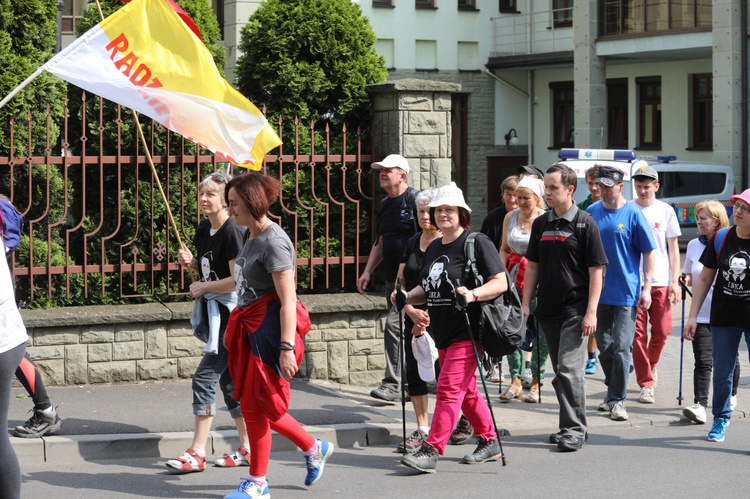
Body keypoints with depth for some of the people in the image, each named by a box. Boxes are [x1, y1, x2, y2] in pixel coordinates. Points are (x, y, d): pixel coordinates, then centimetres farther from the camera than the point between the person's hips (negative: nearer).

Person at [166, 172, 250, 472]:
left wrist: (203, 287, -12)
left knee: (204, 378, -10)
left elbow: (236, 280, -23)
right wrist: (190, 262, 3)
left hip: (230, 315, -10)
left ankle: (197, 454, -6)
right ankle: (247, 449, 21)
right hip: (213, 314, 10)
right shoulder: (204, 229, 9)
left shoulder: (232, 233, -17)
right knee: (228, 382, 13)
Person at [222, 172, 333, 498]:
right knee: (255, 404, 13)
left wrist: (287, 348, -25)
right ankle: (314, 449, 28)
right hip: (248, 328, 9)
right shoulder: (251, 237, 10)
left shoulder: (273, 242, -17)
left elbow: (288, 300, -21)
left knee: (255, 406, -1)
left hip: (267, 330, -9)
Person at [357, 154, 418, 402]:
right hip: (393, 277, 9)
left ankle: (393, 385, -14)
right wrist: (367, 271, 17)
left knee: (394, 324, -16)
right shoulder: (384, 205, 16)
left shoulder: (415, 200, -10)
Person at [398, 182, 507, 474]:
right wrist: (408, 297, 4)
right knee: (465, 391, 15)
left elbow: (500, 283, -13)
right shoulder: (433, 248, 16)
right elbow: (428, 290, 23)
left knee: (449, 388, -12)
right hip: (443, 333, 9)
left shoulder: (477, 243, -8)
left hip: (467, 331, -9)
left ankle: (430, 451, -15)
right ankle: (489, 442, 27)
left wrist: (473, 294, -29)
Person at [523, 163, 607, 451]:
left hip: (575, 309, -6)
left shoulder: (584, 223, -5)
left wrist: (591, 312, -13)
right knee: (560, 371, 11)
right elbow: (533, 266, 16)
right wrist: (525, 304, 9)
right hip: (548, 309, 6)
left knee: (569, 368, -13)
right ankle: (572, 426, 21)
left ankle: (575, 429, -8)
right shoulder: (541, 224, 11)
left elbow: (596, 270, -7)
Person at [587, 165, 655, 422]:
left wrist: (647, 288, -9)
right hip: (598, 291, 4)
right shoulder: (592, 212, 4)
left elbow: (648, 251, -4)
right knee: (604, 347, 13)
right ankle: (612, 390, 30)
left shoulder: (632, 214, -7)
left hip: (626, 292, -4)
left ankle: (618, 400, -1)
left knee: (621, 348, -7)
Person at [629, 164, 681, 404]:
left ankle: (651, 365, 32)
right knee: (638, 333, -3)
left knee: (662, 331, 2)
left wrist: (675, 281, 1)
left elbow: (673, 248, 8)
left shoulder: (666, 211, 5)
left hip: (660, 282, 1)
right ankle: (646, 383, 4)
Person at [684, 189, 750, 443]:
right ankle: (721, 419, 32)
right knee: (721, 372, 12)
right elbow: (704, 279, 7)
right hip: (724, 315, 4)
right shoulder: (721, 239, 1)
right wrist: (692, 316, 5)